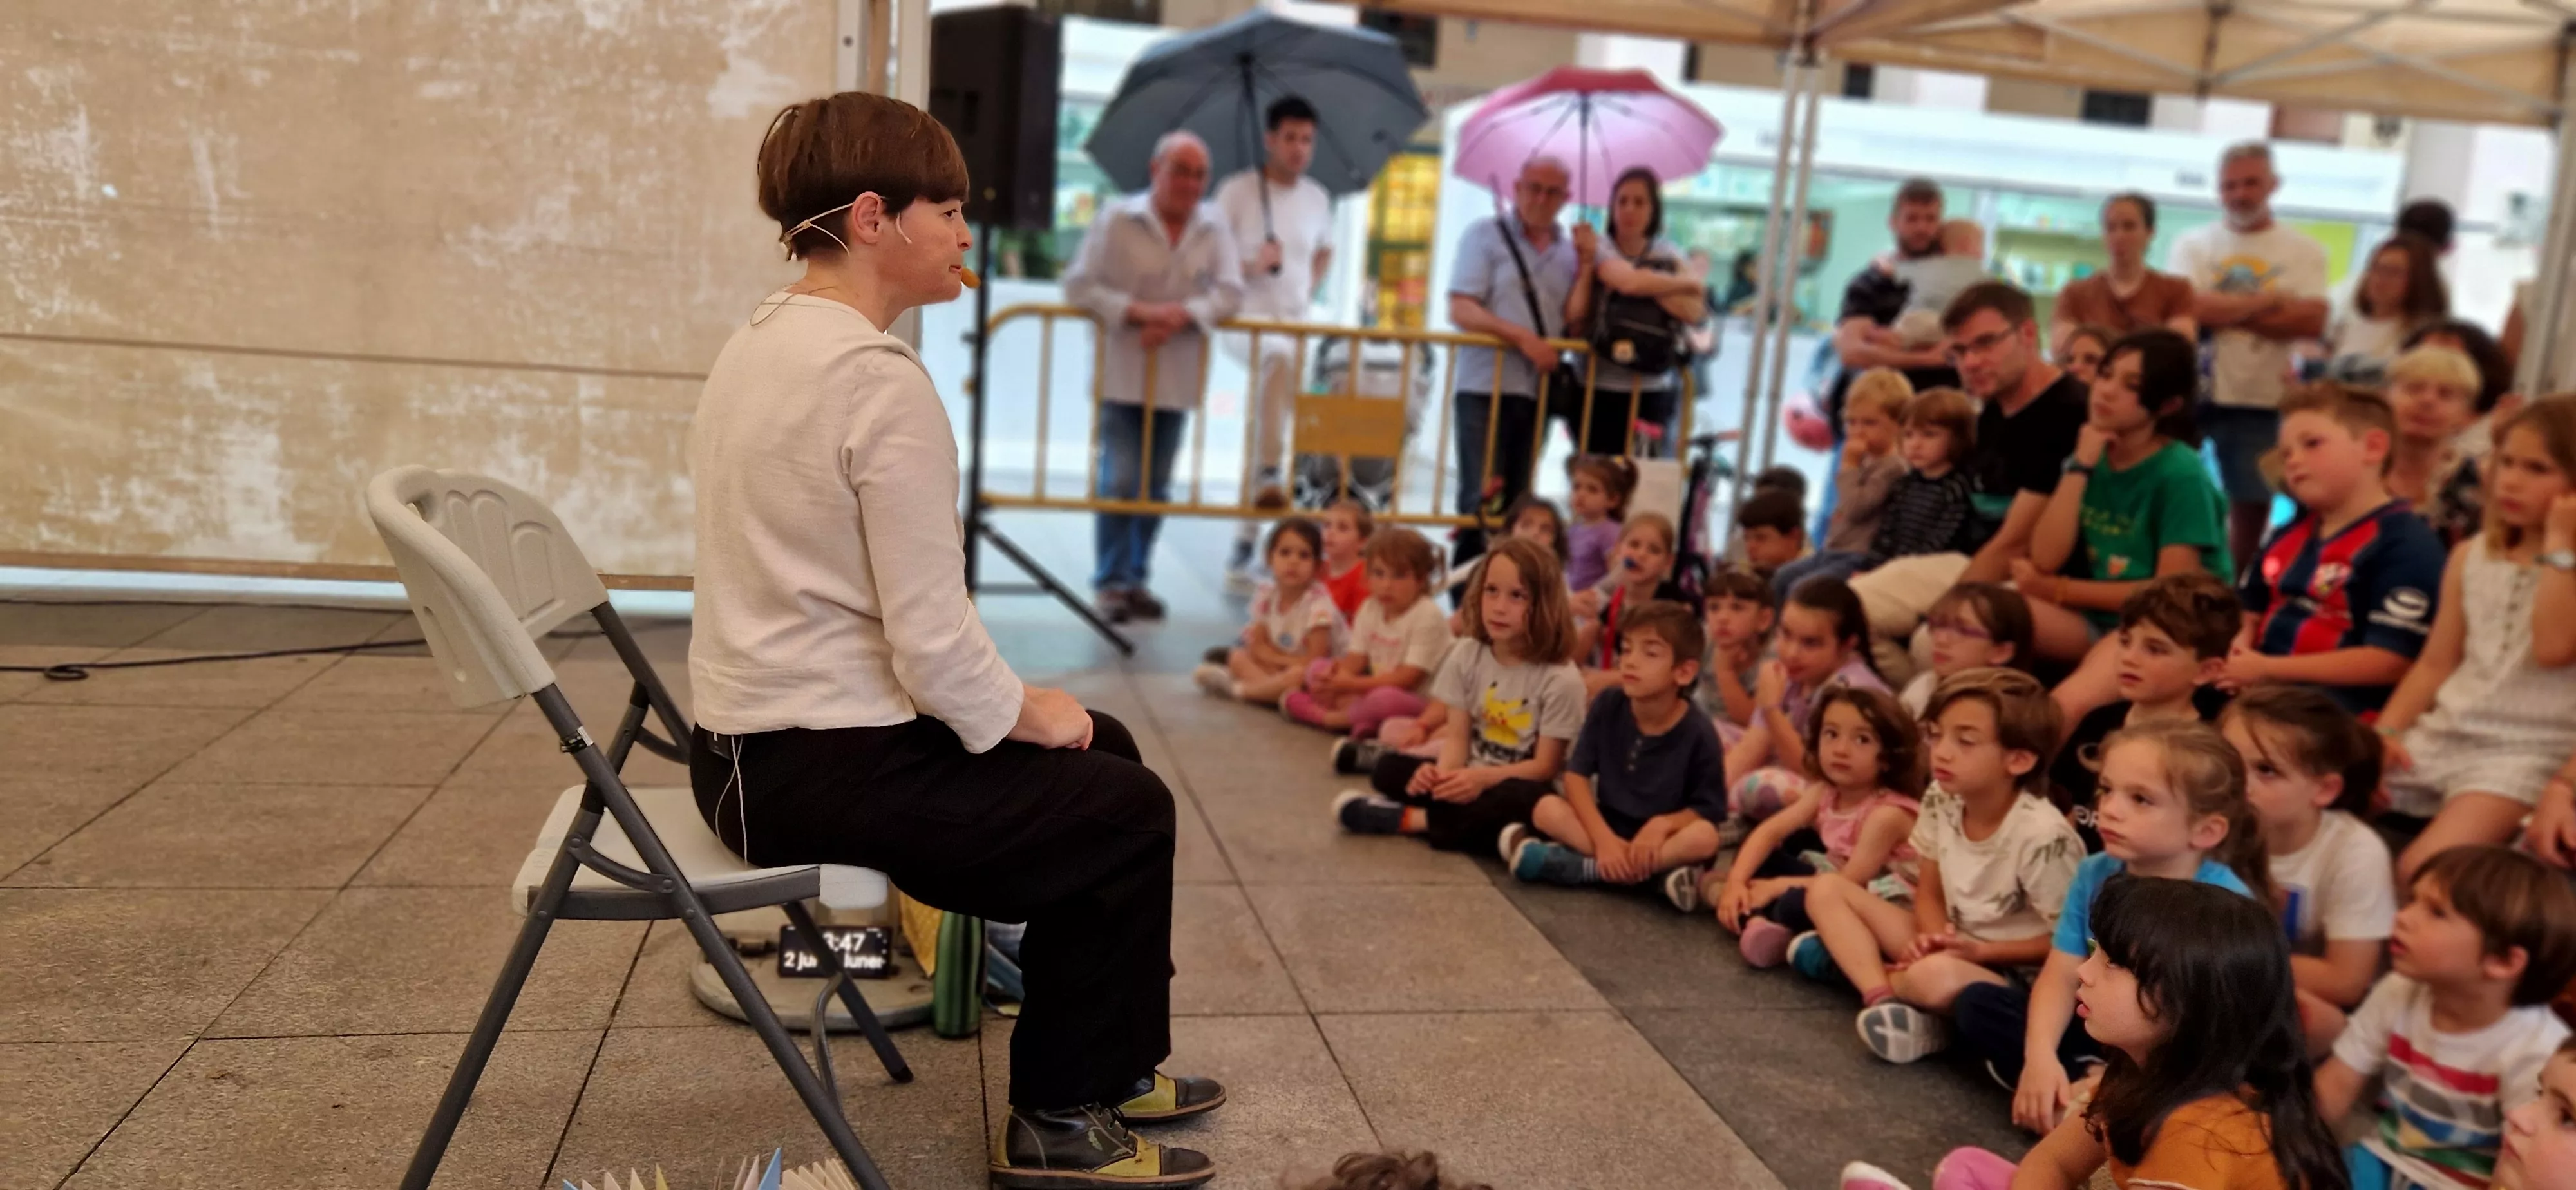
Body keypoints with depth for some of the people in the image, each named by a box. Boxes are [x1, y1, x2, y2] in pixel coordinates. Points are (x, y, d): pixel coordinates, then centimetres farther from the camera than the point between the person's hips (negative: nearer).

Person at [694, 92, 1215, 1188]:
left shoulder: (762, 342, 9)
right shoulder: (881, 378, -21)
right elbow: (932, 645, -23)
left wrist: (1019, 707, 13)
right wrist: (1029, 714, -3)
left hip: (753, 741, 10)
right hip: (821, 764, -10)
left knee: (1102, 751, 20)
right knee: (1125, 809, 5)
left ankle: (1109, 1063, 34)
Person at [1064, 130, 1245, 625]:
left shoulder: (1214, 229, 4)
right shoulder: (1116, 219, -4)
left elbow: (1230, 291, -3)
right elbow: (1079, 286, -8)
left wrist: (1184, 314, -19)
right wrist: (1138, 311, -19)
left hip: (1176, 376, 3)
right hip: (1122, 374, -3)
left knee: (1157, 486, 9)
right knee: (1120, 481, -7)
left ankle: (1136, 578, 21)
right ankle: (1111, 583, 4)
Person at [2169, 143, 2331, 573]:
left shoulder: (2304, 251, 4)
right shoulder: (2194, 244, 4)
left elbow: (2311, 322, -9)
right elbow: (2191, 308, -13)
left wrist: (2227, 312, -12)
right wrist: (2268, 301, -9)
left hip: (2262, 400, 1)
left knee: (2252, 505, 8)